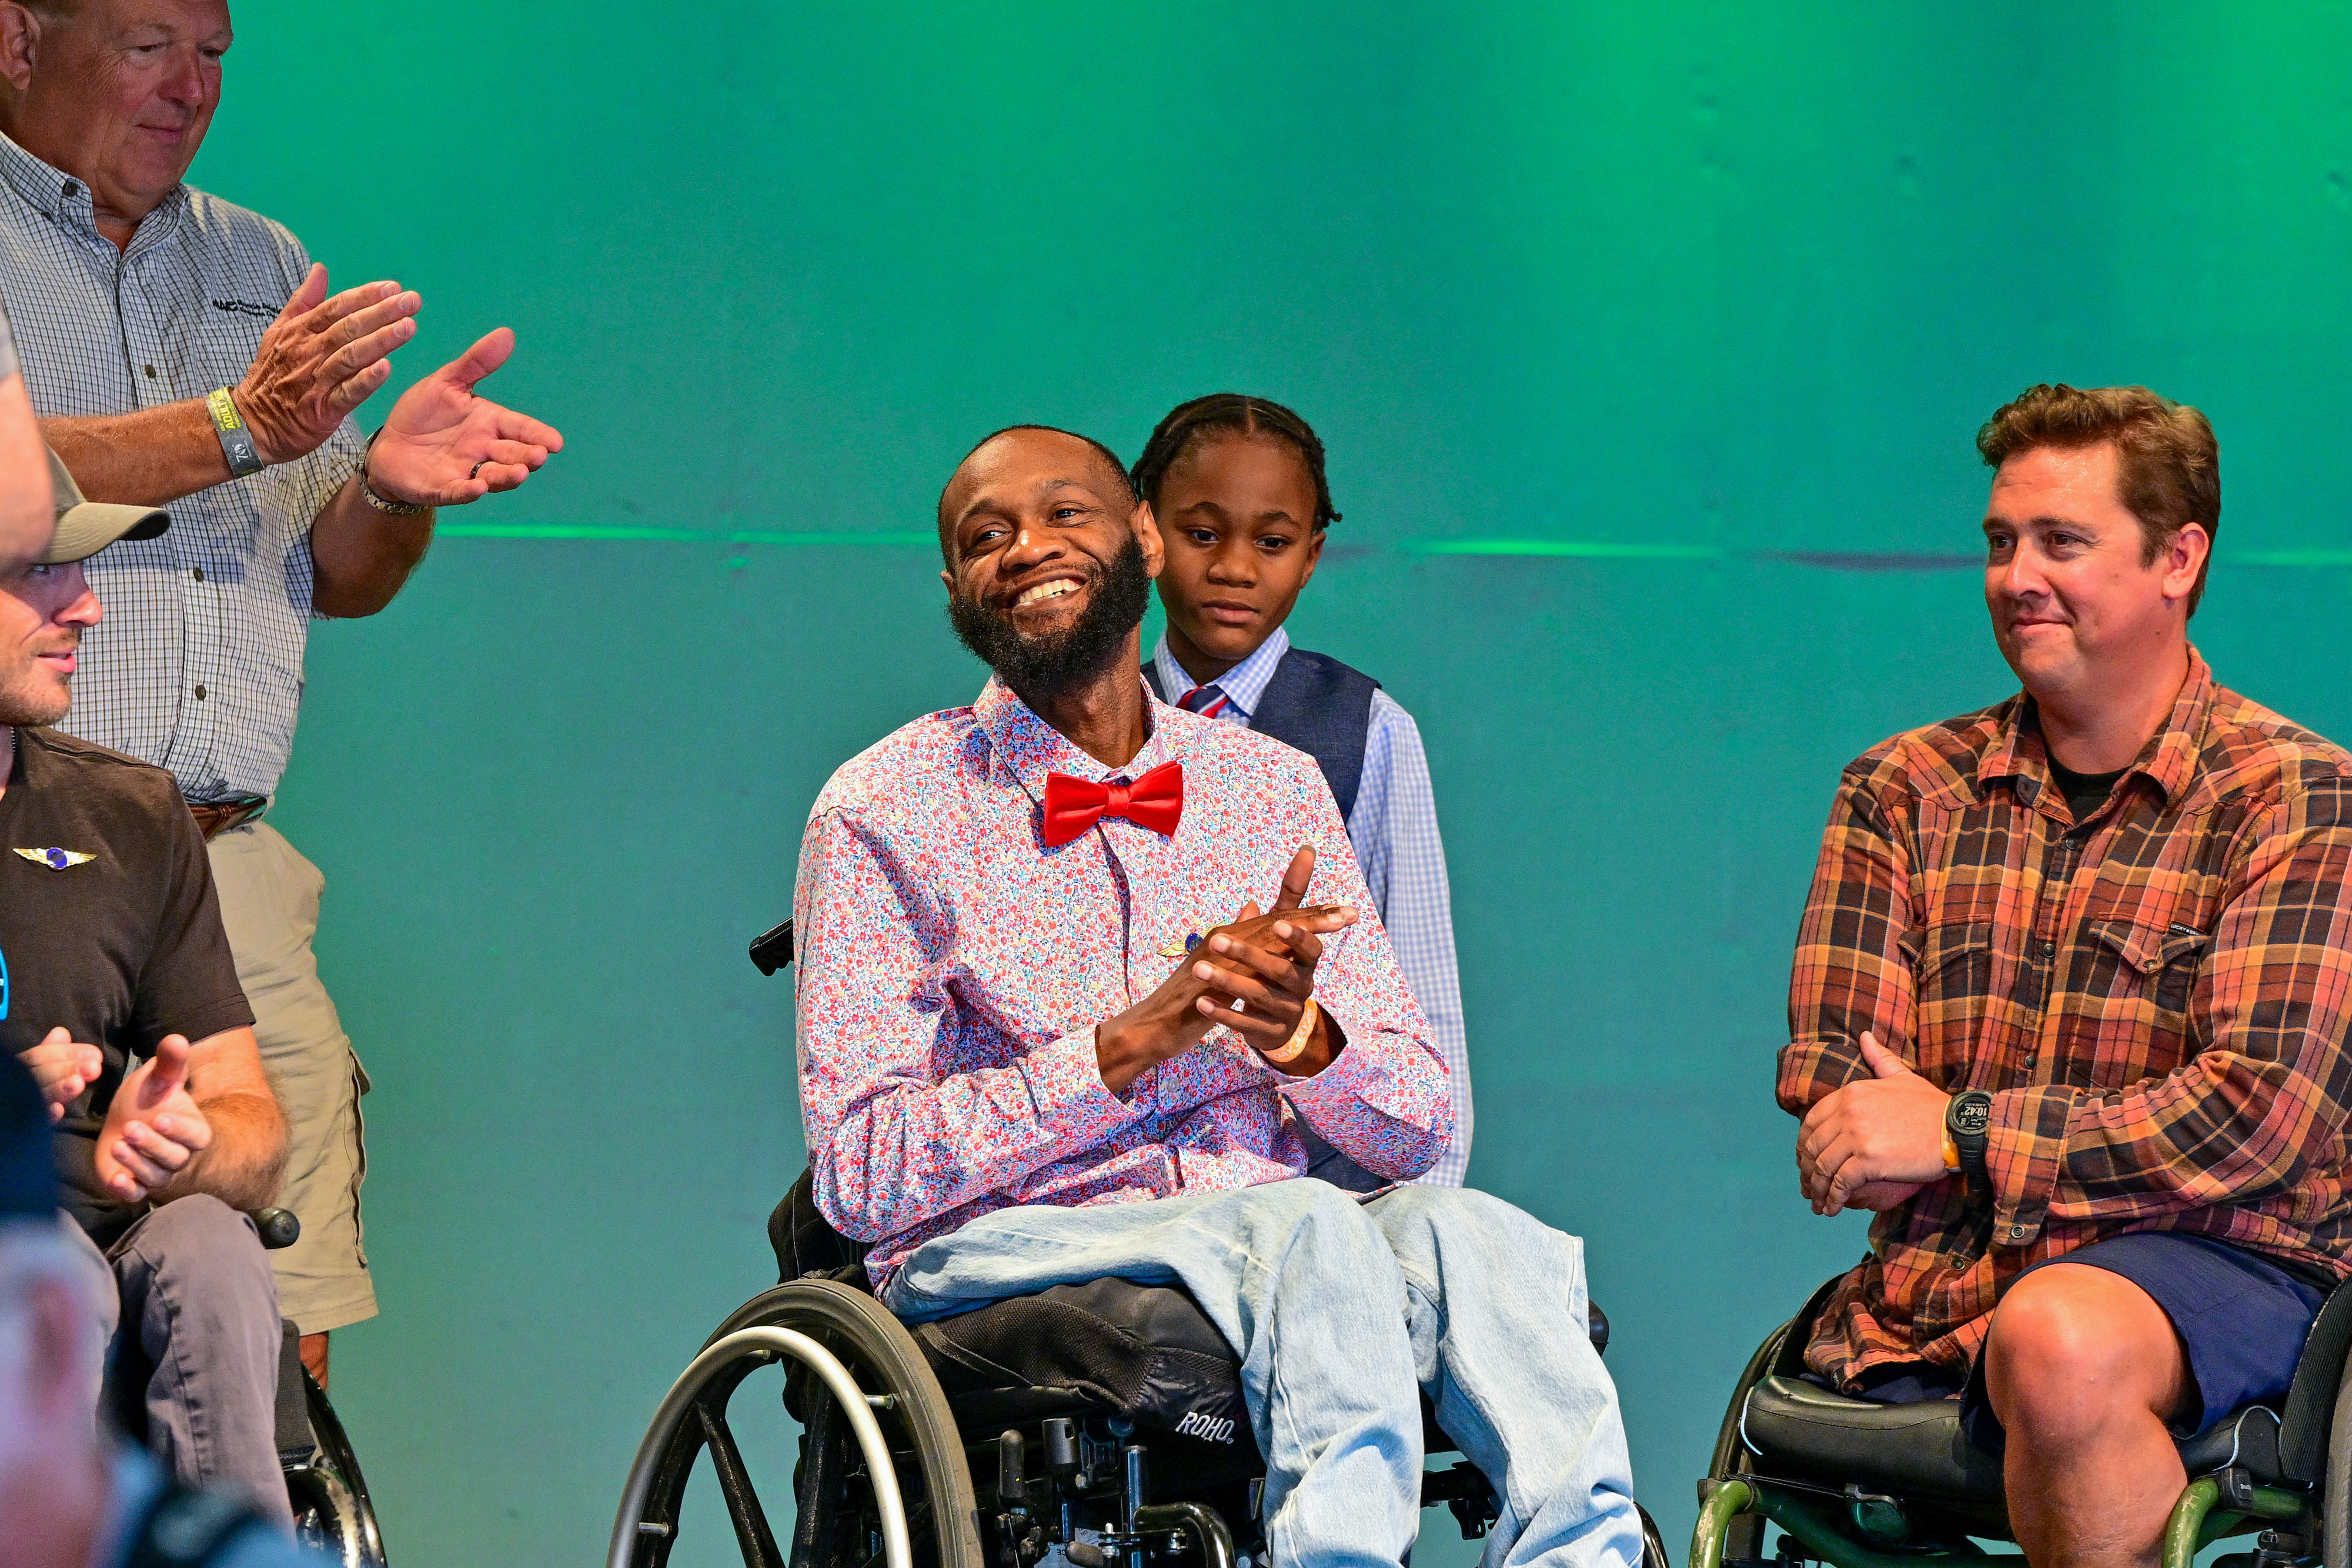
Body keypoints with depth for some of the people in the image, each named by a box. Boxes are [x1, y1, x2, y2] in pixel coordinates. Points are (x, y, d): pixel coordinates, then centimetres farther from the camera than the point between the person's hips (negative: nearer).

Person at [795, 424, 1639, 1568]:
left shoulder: (1275, 787, 15)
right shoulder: (881, 817, 2)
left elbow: (1417, 1132, 14)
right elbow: (858, 1176, -8)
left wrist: (1299, 1033, -10)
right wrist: (1132, 1041, -17)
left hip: (1261, 1244, 4)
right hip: (990, 1259, -4)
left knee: (1473, 1235, -31)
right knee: (1308, 1228, -35)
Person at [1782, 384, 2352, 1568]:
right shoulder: (1904, 790, 12)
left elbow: (2256, 1115, -11)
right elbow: (1830, 1084, 4)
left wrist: (1962, 1135, -12)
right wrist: (2108, 1140, -12)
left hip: (2218, 1259, -4)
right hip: (1927, 1292, 4)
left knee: (2056, 1345, -38)